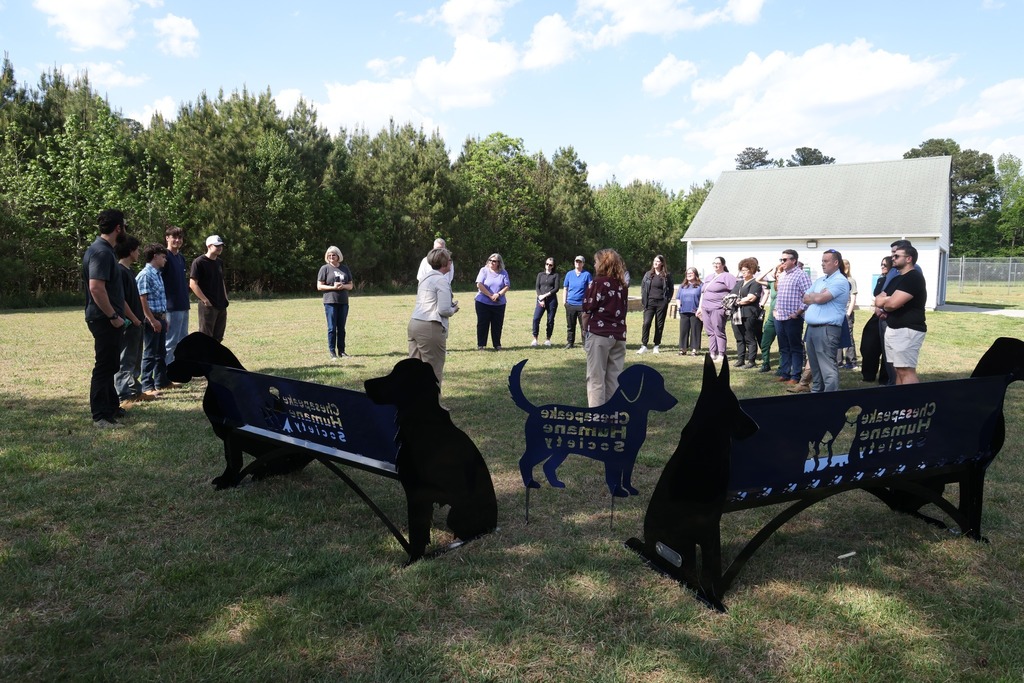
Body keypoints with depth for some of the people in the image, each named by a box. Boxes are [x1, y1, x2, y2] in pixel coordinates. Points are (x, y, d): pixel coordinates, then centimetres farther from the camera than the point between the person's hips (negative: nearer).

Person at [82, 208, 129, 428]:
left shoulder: (103, 249, 13)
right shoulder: (102, 252, -18)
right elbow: (96, 288, -27)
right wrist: (113, 316, -21)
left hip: (106, 319, 10)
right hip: (105, 319, -10)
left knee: (110, 365, 19)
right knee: (104, 366, -5)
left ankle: (111, 407, 31)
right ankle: (101, 416, 0)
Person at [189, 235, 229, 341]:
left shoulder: (220, 262, 14)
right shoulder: (199, 262, -9)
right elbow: (192, 284, -13)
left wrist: (225, 299, 12)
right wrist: (205, 300, -17)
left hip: (221, 305, 7)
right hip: (208, 306, -7)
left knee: (218, 338, 12)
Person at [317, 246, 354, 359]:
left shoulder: (345, 269, 12)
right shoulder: (325, 268, 0)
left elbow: (350, 285, 13)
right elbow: (319, 286, -3)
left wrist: (343, 286, -9)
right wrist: (333, 287, -15)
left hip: (343, 302, 4)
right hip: (330, 302, -4)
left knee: (341, 328, 8)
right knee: (332, 328, -3)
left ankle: (341, 351, 15)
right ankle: (332, 352, 1)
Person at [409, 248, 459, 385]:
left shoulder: (425, 278, 17)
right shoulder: (442, 280, -10)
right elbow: (444, 310, -16)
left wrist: (450, 304, 17)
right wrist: (453, 310, 5)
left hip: (414, 324, 8)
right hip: (430, 328, -8)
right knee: (433, 370, 2)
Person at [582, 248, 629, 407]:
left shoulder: (598, 283, -7)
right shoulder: (623, 285, 10)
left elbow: (587, 311, -5)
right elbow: (624, 309, 15)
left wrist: (585, 331, 7)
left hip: (599, 335, -6)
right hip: (619, 336, 6)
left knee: (596, 379, -2)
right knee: (614, 379, 9)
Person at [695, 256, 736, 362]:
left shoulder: (727, 276, -3)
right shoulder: (709, 278, 23)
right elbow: (703, 293, 27)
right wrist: (700, 307, 22)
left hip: (718, 309, -8)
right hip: (706, 309, 8)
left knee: (719, 332, -5)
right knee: (710, 332, 8)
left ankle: (721, 355, 0)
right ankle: (712, 354, 14)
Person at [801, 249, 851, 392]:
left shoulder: (840, 281, -9)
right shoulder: (819, 280, 19)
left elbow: (820, 298, -18)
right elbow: (805, 299, 14)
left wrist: (811, 295, 3)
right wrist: (816, 297, -5)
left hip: (827, 329, -9)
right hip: (811, 328, 9)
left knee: (827, 367, -9)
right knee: (815, 365, 15)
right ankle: (816, 391, 25)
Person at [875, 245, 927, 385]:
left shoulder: (914, 277, -14)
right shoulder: (896, 279, 18)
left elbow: (893, 303, -23)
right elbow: (878, 300, 15)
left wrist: (884, 303, 1)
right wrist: (887, 300, -8)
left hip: (907, 330, -10)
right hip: (893, 329, 10)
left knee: (907, 371, -12)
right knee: (899, 370, 12)